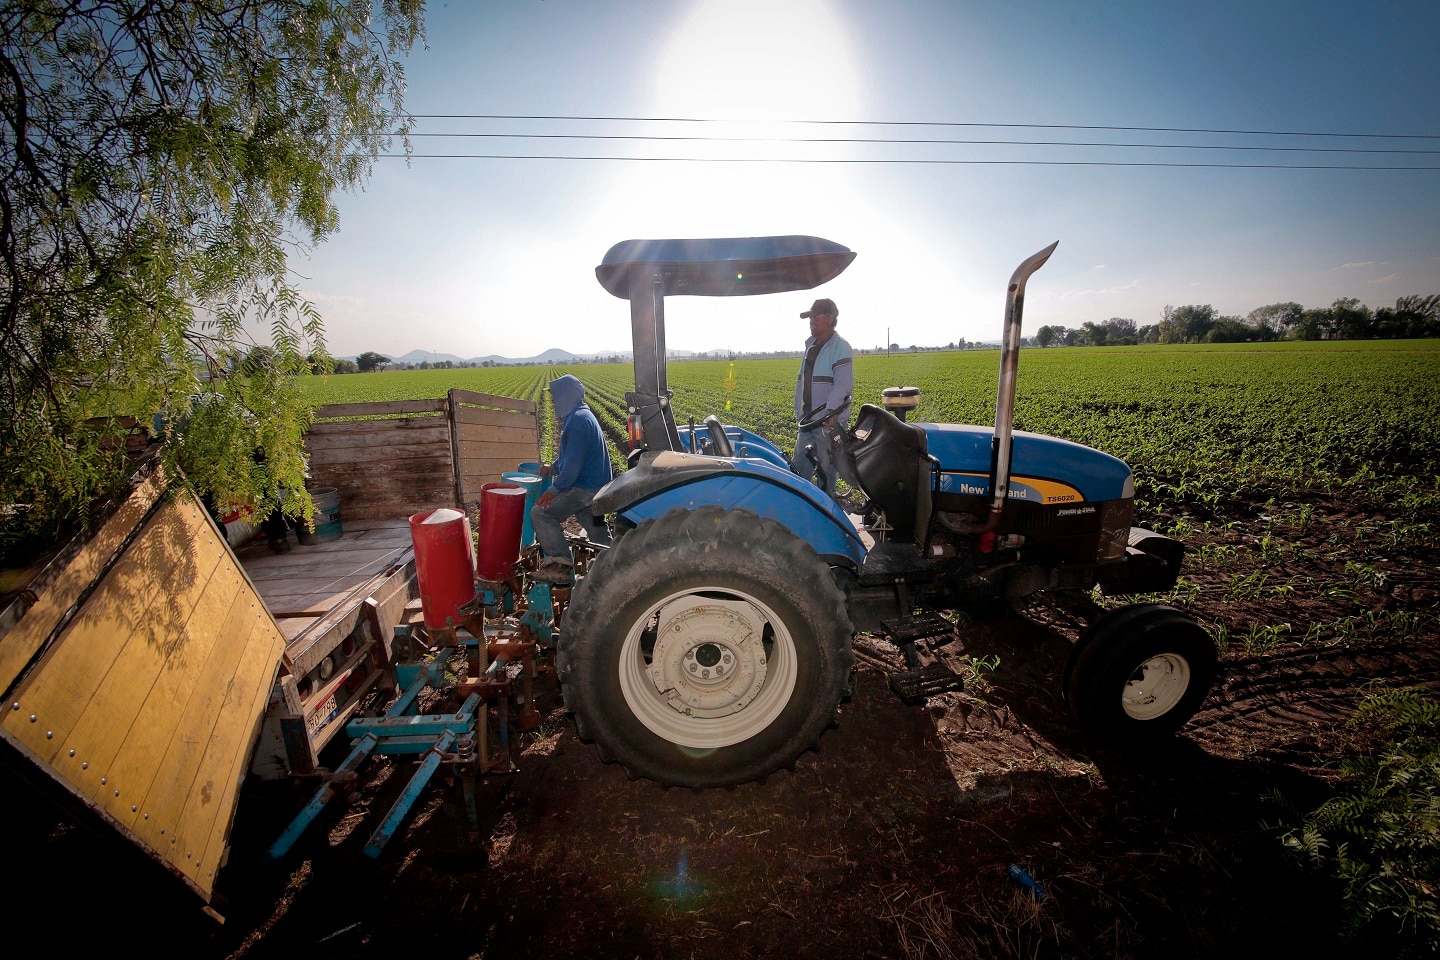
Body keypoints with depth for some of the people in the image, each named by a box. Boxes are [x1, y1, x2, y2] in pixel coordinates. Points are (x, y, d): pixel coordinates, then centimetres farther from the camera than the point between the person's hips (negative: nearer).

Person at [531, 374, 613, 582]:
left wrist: (554, 490, -19)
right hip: (596, 484, 10)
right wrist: (553, 467, 18)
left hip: (584, 487, -10)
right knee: (594, 524, 18)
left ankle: (560, 565, -8)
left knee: (541, 513, -10)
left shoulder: (577, 421, -20)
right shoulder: (583, 415, 13)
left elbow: (573, 463, -24)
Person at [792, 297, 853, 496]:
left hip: (830, 421, -8)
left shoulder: (840, 347, -11)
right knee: (798, 467, 12)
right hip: (808, 419, 8)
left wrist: (831, 410, -35)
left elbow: (843, 384, -22)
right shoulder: (811, 345, 15)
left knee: (825, 470, 2)